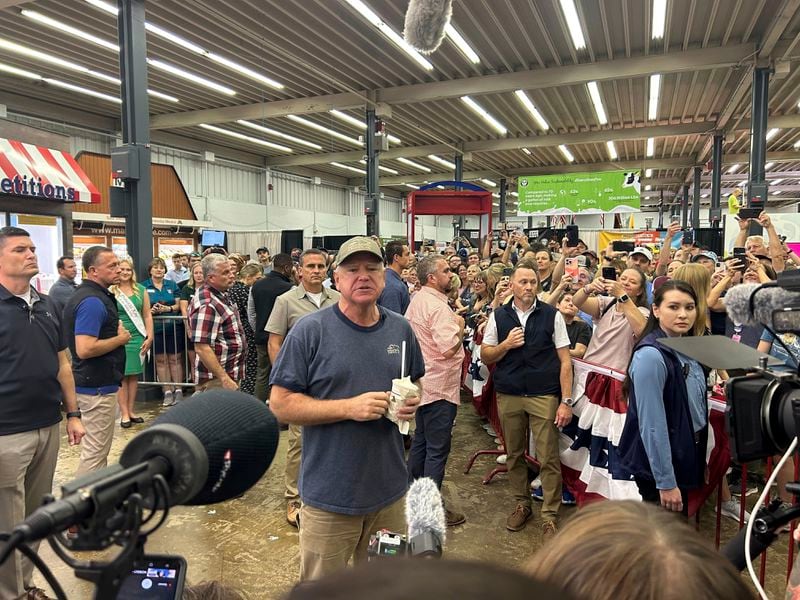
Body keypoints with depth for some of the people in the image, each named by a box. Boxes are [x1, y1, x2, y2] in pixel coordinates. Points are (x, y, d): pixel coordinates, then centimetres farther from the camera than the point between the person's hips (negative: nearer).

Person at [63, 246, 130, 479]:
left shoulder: (97, 295, 11)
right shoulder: (92, 301, -21)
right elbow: (85, 349, -29)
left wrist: (116, 330, 7)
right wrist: (120, 339, -16)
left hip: (98, 383, 11)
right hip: (97, 387, -11)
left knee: (98, 448, 21)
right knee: (95, 451, -2)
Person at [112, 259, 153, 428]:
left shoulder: (141, 290, 8)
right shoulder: (110, 291, -2)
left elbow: (147, 315, 9)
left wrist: (149, 337, 4)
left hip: (138, 338, 3)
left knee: (134, 375, 8)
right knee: (121, 376, 0)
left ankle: (131, 410, 18)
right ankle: (124, 413, 8)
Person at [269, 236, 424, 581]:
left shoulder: (400, 329, 2)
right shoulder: (310, 330, -13)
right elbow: (280, 404, -14)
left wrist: (412, 402, -7)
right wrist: (348, 407, -24)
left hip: (389, 489, 5)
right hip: (330, 495, -4)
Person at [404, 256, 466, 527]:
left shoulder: (416, 300, 9)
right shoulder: (437, 306, -21)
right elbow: (449, 348, -30)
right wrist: (460, 327, -12)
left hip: (423, 382, 10)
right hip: (439, 386, -10)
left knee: (421, 441, 20)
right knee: (437, 449, 0)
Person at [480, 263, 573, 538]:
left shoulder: (552, 315, -2)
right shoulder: (498, 316, 3)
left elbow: (565, 361, -3)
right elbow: (485, 356, 7)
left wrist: (566, 402, -8)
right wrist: (506, 344, -13)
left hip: (544, 396, -2)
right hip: (508, 396, 2)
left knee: (548, 458, 1)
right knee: (514, 454, 14)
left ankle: (550, 515, 16)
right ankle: (522, 504, 32)